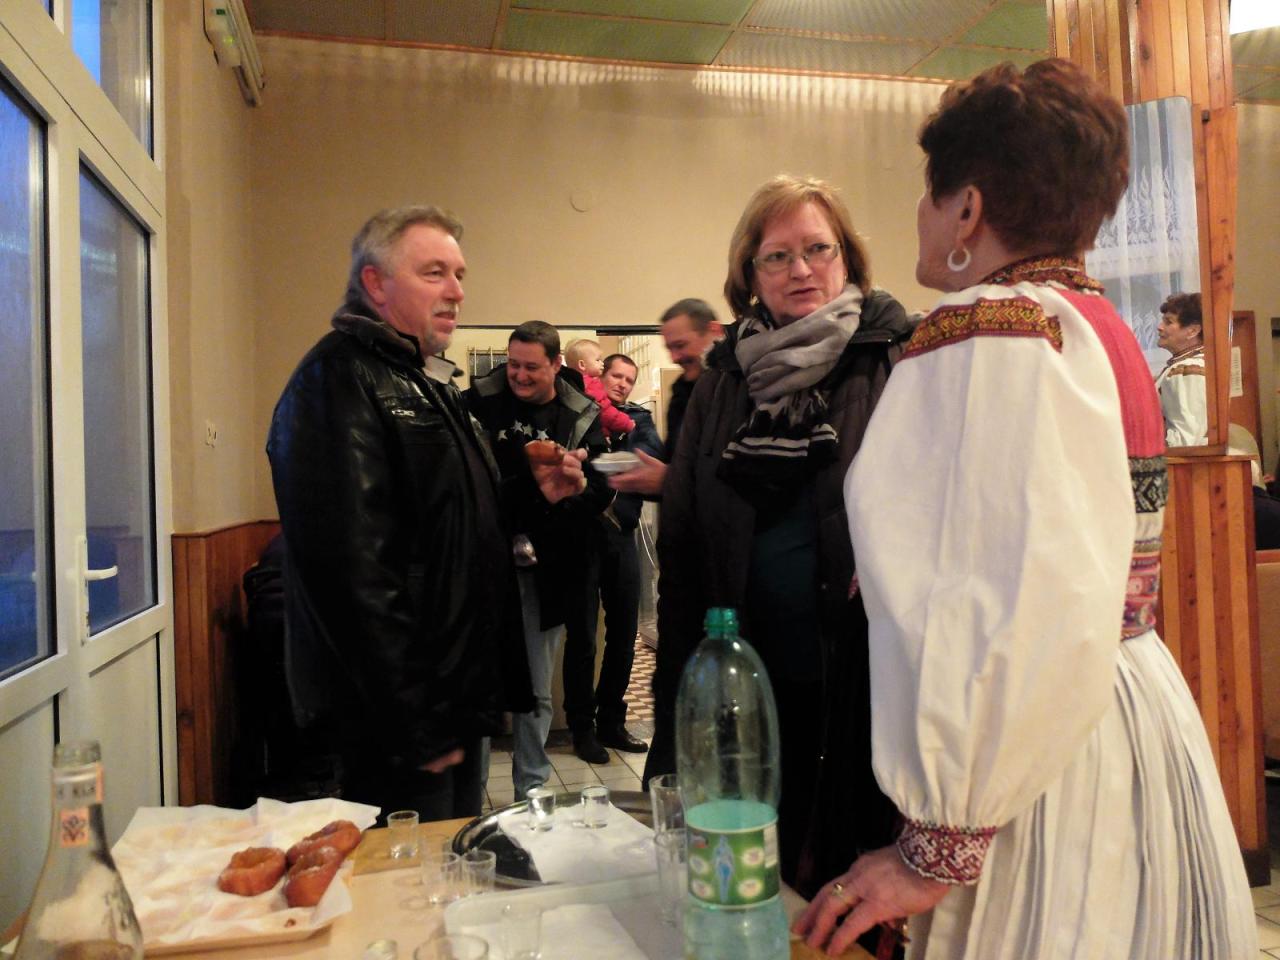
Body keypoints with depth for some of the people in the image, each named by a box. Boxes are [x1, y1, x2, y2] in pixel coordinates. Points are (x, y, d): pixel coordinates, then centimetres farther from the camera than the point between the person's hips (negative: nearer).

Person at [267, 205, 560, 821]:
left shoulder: (427, 383, 17)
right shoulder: (339, 379, -15)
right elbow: (351, 564, -24)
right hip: (400, 723, -10)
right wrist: (413, 724, -23)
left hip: (457, 703, 10)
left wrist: (534, 494, 7)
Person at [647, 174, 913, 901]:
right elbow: (680, 541, 7)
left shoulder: (899, 362, -4)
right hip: (750, 688, 4)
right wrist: (679, 690, 5)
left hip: (865, 682, -3)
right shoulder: (723, 380, 8)